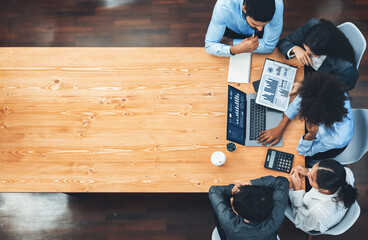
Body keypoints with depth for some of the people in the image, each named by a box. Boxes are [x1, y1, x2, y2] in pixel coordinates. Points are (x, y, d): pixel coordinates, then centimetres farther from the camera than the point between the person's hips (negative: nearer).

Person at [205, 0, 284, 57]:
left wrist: (230, 42, -29)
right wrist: (236, 49, -50)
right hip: (231, 31, 0)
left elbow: (269, 46, -28)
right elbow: (209, 45, -31)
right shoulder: (223, 7, -40)